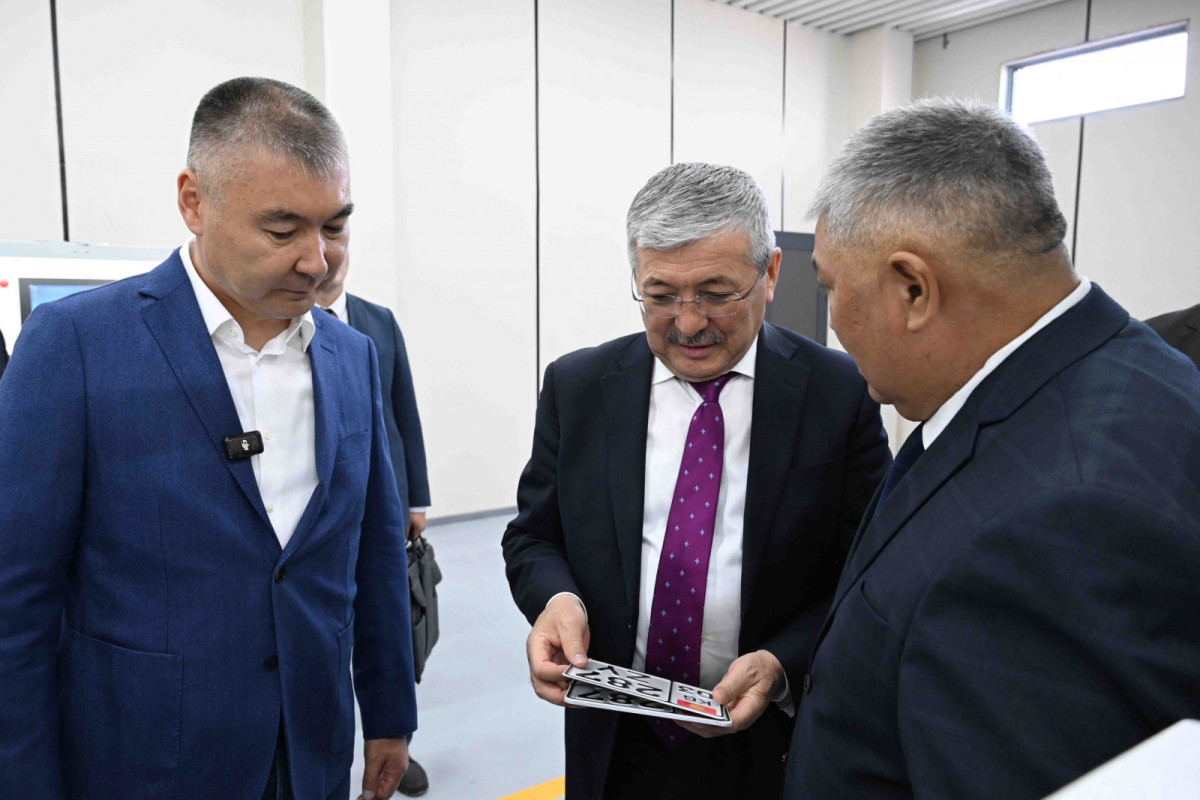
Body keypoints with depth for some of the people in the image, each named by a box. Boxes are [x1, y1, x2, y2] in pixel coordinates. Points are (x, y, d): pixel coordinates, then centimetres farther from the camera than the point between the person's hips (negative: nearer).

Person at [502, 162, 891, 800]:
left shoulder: (841, 393, -11)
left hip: (771, 744, -1)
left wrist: (782, 665, -21)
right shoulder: (576, 387, -5)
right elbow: (533, 535, 2)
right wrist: (555, 597, -18)